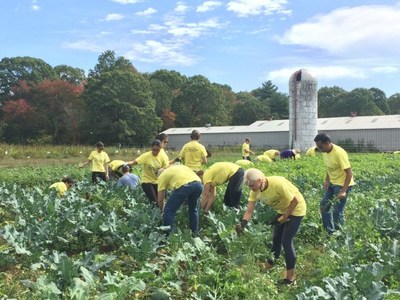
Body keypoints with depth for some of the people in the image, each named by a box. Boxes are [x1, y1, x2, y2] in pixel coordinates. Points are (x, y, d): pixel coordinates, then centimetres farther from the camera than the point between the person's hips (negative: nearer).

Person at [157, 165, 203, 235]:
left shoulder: (162, 176, 23)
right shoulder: (180, 166, 40)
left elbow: (160, 199, 21)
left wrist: (162, 210, 40)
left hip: (184, 185, -6)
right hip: (198, 184, 6)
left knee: (169, 211, 12)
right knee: (193, 210, 30)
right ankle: (195, 233, 36)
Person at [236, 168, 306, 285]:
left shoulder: (278, 183, -36)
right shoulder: (255, 191, -15)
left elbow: (295, 201, -26)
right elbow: (249, 211, -14)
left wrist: (284, 217, -20)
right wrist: (243, 223, -32)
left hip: (296, 209, -7)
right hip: (282, 210, 7)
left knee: (286, 242, -9)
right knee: (276, 239, 14)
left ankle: (290, 277, 3)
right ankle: (268, 267, 32)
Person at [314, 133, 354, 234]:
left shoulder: (339, 153, -27)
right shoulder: (325, 152, -2)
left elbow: (349, 173, -26)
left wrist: (343, 191, -30)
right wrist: (327, 180, 8)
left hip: (343, 184, -9)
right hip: (333, 183, 9)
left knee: (337, 212, -7)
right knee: (324, 206, 14)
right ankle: (330, 231, 26)